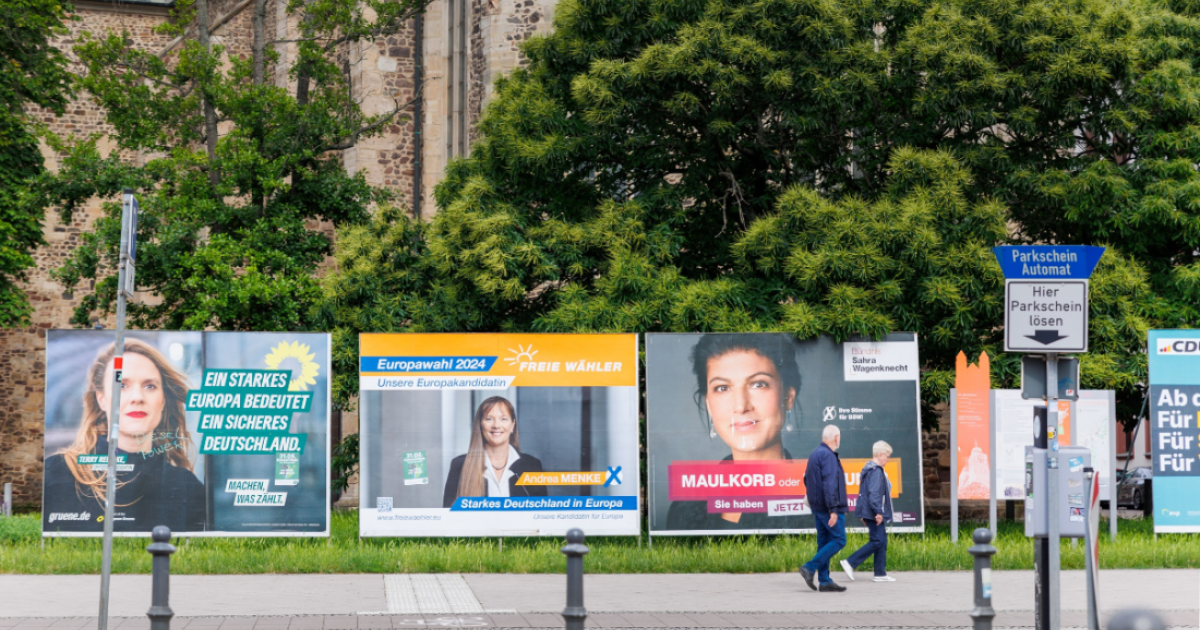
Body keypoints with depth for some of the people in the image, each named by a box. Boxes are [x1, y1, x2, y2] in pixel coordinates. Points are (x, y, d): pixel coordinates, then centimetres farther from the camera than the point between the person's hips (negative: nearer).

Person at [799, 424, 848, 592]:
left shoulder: (815, 454, 15)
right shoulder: (828, 456, -16)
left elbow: (807, 480, 22)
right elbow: (829, 484, -22)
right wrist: (833, 509, -24)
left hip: (817, 507, 10)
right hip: (829, 508, -10)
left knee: (824, 542, 10)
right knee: (838, 540, -5)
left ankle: (824, 581, 9)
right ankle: (810, 568, -12)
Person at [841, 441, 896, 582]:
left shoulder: (869, 469, 17)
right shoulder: (876, 471, -15)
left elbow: (864, 492, 22)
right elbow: (874, 493, -24)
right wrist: (878, 512, -25)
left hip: (871, 513, 11)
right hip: (874, 513, -11)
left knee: (882, 541, 11)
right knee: (877, 541, -9)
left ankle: (880, 573, 12)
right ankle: (850, 563, -11)